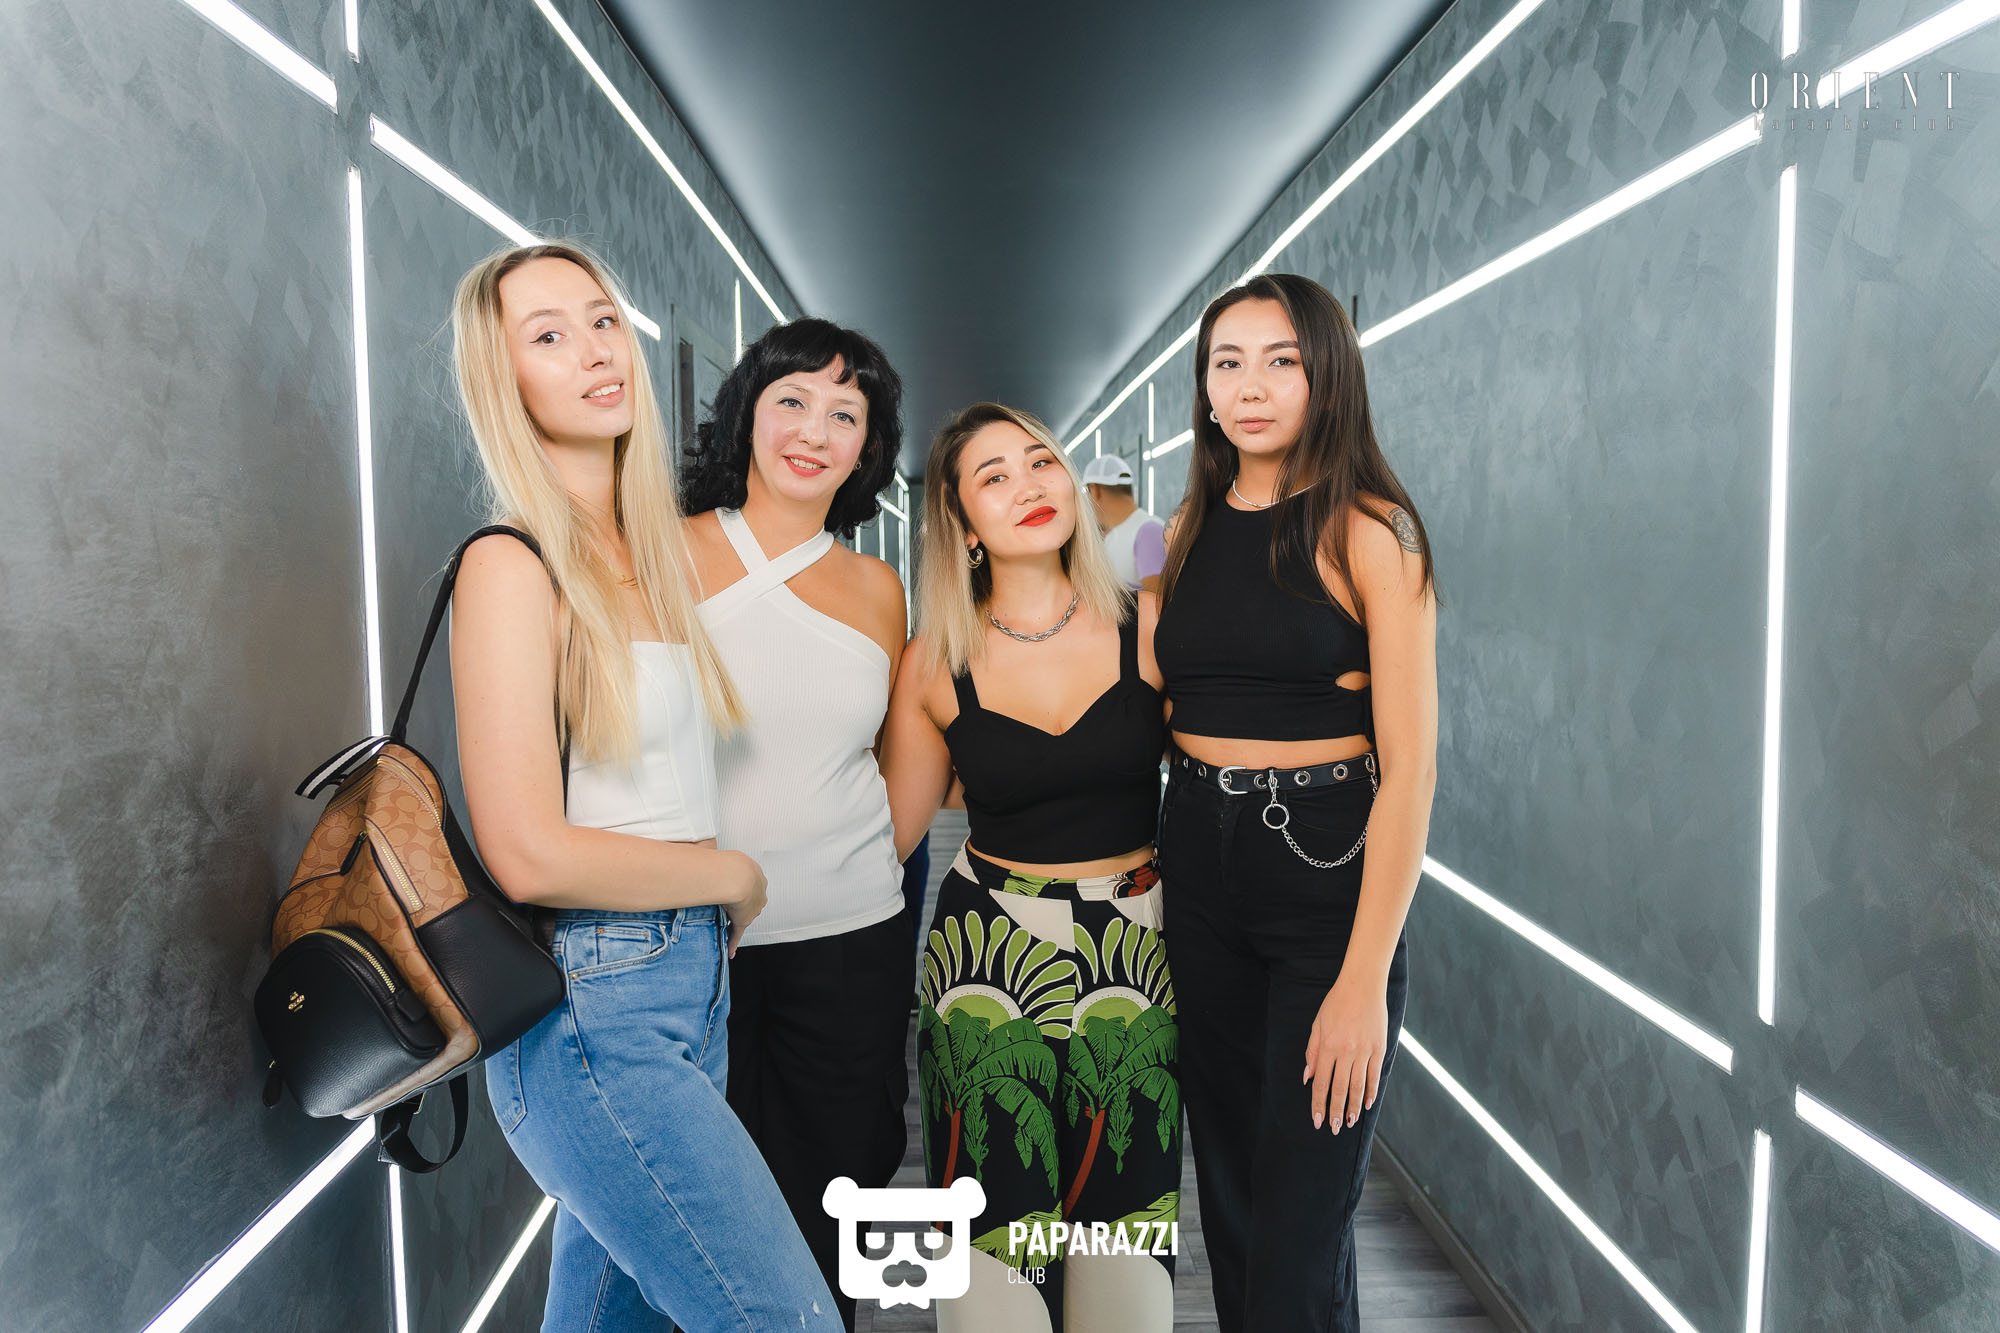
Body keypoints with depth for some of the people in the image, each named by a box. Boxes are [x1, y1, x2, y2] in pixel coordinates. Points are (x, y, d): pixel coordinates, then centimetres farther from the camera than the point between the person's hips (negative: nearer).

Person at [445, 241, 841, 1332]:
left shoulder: (650, 553, 11)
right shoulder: (512, 565, -13)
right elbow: (530, 854, -19)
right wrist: (734, 875, -8)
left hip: (693, 984, 7)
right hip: (593, 1009, -7)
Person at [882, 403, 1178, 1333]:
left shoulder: (1147, 628, -4)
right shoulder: (936, 665, -3)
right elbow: (889, 830, 5)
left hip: (1135, 950, 1)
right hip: (989, 957, 0)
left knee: (1121, 1238, 9)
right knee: (997, 1234, 5)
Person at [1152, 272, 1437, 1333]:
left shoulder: (1367, 531, -8)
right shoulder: (1190, 532, 10)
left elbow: (1408, 766, -13)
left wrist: (1365, 979, -18)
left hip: (1327, 862, -5)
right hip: (1196, 859, 5)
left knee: (1298, 1234, 1)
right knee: (1226, 1190, 17)